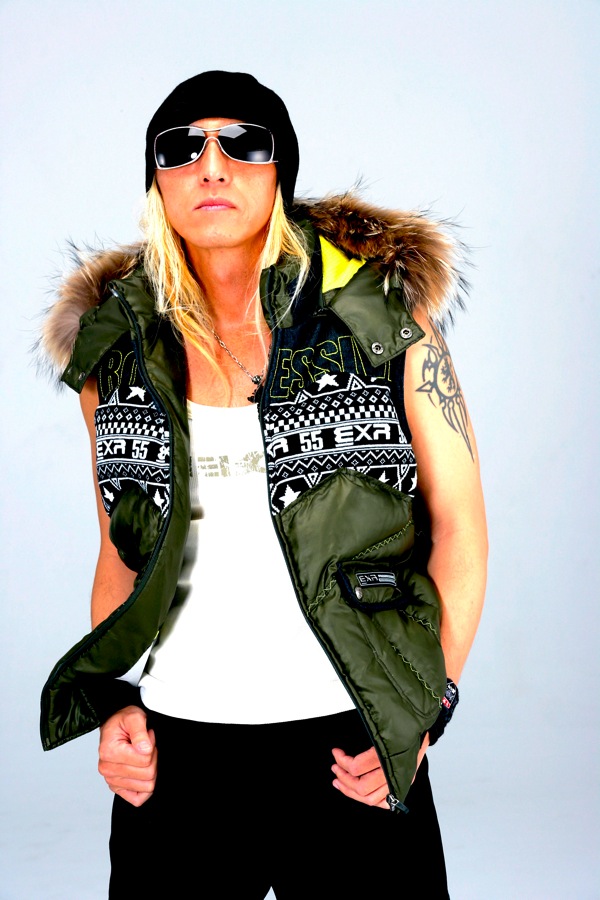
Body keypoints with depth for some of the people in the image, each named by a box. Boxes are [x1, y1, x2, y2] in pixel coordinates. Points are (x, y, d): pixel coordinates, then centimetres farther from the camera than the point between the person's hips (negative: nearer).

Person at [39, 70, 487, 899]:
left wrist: (428, 707, -7)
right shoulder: (118, 348, 4)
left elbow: (458, 523, -1)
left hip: (350, 745, -2)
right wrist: (114, 701, 2)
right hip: (170, 746, 2)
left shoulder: (384, 311, -4)